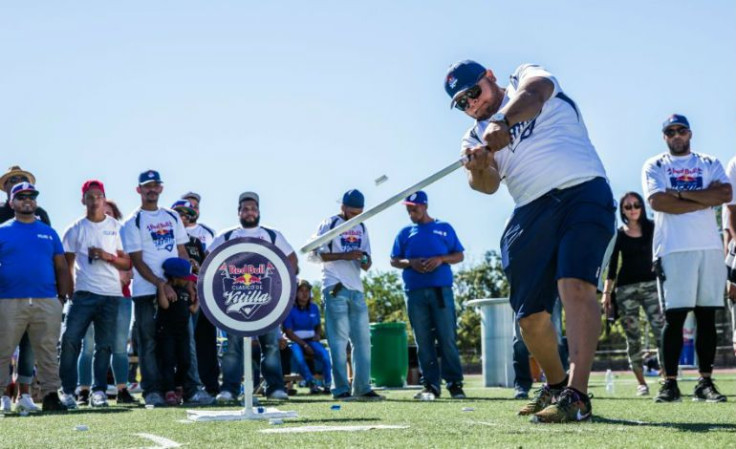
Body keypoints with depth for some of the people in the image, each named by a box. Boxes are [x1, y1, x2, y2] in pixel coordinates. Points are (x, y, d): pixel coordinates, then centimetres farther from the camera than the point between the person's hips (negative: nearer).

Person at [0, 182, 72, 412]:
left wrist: (64, 296, 5)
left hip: (47, 303, 2)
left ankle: (51, 395, 9)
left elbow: (62, 268, 15)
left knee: (48, 353, 4)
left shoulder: (49, 233, 15)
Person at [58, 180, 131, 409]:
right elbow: (66, 264, 8)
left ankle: (99, 391, 9)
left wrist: (108, 257, -11)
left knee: (105, 345, 3)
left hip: (111, 295, 1)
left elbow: (127, 263, 6)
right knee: (70, 340, -11)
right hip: (84, 293, -1)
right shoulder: (75, 229, 8)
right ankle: (67, 391, -4)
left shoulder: (117, 227, 9)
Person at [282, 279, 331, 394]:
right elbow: (289, 332, -8)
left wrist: (317, 335, -3)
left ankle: (328, 385, -23)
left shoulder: (314, 308, 10)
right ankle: (312, 384, -34)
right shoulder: (290, 309, -5)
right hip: (295, 341, -4)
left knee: (325, 354, -28)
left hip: (311, 340, 4)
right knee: (298, 357, -38)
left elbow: (318, 326, 22)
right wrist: (304, 345, -15)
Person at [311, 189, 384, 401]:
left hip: (356, 289, 6)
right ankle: (341, 389, -4)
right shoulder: (329, 224, -2)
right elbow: (317, 254, -9)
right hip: (335, 288, -6)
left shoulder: (361, 228, 16)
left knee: (363, 339, 5)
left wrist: (365, 262, -7)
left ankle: (362, 388, 11)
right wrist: (345, 256, -19)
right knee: (339, 340, -7)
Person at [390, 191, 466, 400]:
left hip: (441, 290, -2)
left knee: (447, 339, -7)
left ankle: (455, 383, -2)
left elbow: (459, 255, 10)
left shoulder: (444, 228, 12)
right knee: (423, 341, 0)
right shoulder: (405, 233, 16)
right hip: (415, 292, 2)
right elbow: (394, 260, 14)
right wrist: (410, 263, -6)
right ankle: (431, 385, 3)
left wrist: (440, 259, -9)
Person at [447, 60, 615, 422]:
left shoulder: (526, 77, 11)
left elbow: (532, 95, -16)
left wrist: (504, 122, -35)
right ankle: (555, 384, 30)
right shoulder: (475, 137, 18)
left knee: (576, 285, -24)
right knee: (530, 314, 6)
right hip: (531, 213, 5)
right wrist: (478, 169, -26)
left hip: (583, 192, -5)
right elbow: (487, 185, -3)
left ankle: (576, 395, -31)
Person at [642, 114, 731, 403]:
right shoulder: (654, 167, 10)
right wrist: (705, 198, -7)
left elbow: (726, 195, -2)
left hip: (710, 247, 3)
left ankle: (705, 382, 6)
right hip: (673, 249, -3)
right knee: (674, 317, -6)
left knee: (707, 316, 2)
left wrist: (680, 193, -8)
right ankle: (670, 383, -2)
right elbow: (658, 201, -8)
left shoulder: (710, 164, 16)